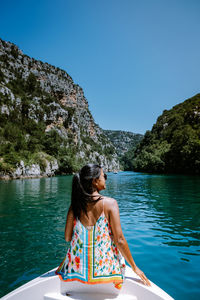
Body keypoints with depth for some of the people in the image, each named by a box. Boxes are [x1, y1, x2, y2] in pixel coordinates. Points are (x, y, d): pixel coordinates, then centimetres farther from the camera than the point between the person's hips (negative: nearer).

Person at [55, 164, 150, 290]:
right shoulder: (110, 203, -16)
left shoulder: (75, 205, -6)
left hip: (76, 268, 4)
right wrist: (135, 267, -2)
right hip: (105, 268, -3)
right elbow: (119, 240, -15)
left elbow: (67, 238, 1)